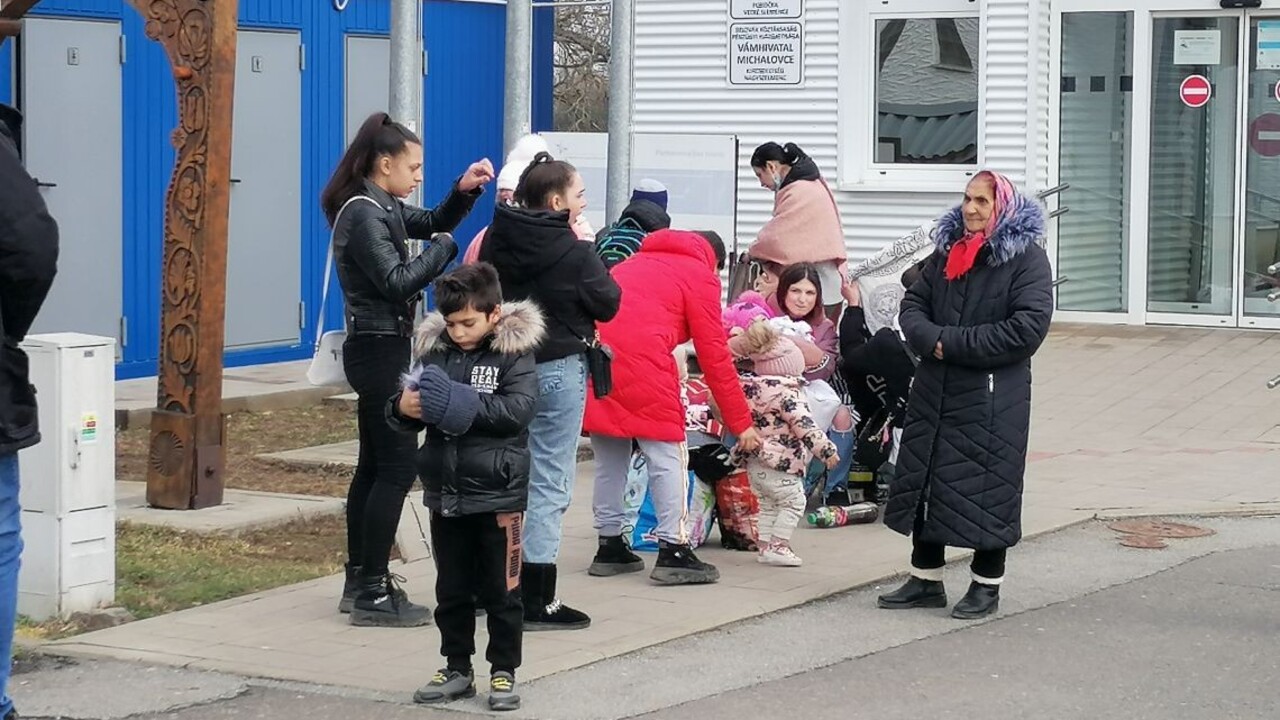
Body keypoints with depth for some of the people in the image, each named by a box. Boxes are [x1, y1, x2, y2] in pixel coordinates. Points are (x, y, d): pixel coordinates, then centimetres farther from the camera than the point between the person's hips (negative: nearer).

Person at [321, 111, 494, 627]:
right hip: (379, 348, -10)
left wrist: (464, 191, 6)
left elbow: (432, 222, 23)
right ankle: (373, 594, -9)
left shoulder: (381, 207, 13)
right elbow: (396, 281, -22)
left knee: (374, 466, 13)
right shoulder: (362, 213, -16)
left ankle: (360, 583, 19)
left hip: (379, 349, 10)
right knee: (397, 467, -10)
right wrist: (447, 247, -13)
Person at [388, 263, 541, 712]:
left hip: (497, 493, -4)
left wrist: (464, 405, -29)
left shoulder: (513, 354, -8)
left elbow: (518, 409, -21)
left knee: (501, 591, 6)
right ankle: (457, 669, 24)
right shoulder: (434, 350, 4)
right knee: (451, 591, 14)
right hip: (445, 492, 5)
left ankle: (503, 673, 16)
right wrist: (403, 409, -15)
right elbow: (409, 409, 9)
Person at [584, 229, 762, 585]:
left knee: (609, 455, 18)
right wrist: (741, 422, 11)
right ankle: (672, 549, 0)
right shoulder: (701, 276, 10)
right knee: (667, 455, 3)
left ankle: (609, 547, 22)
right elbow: (715, 356, 6)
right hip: (640, 358, -6)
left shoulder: (639, 262, 30)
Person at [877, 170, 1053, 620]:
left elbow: (1028, 327, -19)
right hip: (934, 391, 7)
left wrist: (954, 343, -17)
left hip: (993, 399, -7)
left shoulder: (1026, 258, -9)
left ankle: (986, 586, 13)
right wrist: (930, 339, -11)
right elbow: (913, 304, 13)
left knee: (988, 490, 0)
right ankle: (926, 580, 23)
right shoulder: (948, 251, 12)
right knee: (923, 481, 11)